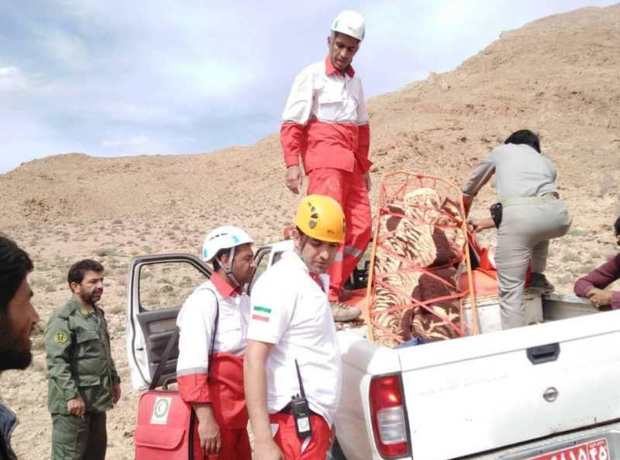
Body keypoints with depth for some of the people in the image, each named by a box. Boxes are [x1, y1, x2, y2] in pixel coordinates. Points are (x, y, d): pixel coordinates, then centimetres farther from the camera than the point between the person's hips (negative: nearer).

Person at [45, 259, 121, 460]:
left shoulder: (98, 313, 14)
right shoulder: (63, 318, -15)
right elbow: (57, 362, -20)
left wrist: (114, 380, 22)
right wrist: (71, 395, -23)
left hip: (97, 399, 9)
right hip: (72, 402, -9)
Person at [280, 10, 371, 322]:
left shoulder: (354, 80, 19)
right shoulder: (311, 75, -1)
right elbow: (291, 124, -6)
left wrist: (364, 166, 22)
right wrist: (292, 164, -16)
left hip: (349, 162, 7)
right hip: (324, 158, -7)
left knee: (361, 228, 3)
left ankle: (334, 284, 16)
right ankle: (328, 301, -15)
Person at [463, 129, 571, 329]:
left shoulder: (501, 150, 31)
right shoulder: (547, 163, 37)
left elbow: (468, 191, 41)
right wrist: (486, 223, 48)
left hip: (520, 213, -4)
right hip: (557, 214, 4)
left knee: (510, 289, 1)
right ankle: (537, 276, 34)